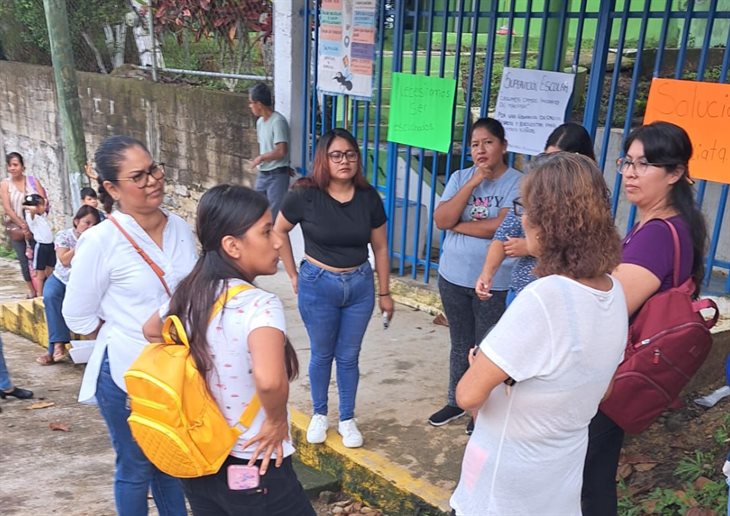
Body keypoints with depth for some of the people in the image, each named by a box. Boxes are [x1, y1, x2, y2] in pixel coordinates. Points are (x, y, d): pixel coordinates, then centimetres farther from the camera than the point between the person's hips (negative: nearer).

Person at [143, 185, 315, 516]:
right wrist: (277, 421, -23)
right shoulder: (260, 305, -24)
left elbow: (151, 331, 20)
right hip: (252, 466, -7)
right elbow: (268, 379, -42)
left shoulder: (188, 294, -1)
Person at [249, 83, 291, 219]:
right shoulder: (260, 122, 10)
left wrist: (260, 158, -12)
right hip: (262, 174, 9)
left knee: (275, 214, -4)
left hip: (277, 175, -9)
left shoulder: (278, 121, -17)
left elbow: (281, 151, -23)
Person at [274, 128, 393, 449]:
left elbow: (380, 248, 3)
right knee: (322, 354, 13)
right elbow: (279, 231, 0)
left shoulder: (368, 197, -5)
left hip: (360, 285, 2)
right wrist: (293, 275, 2)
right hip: (318, 285, -2)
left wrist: (384, 292, 6)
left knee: (349, 356, 12)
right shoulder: (305, 195, -13)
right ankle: (319, 415, 34)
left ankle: (347, 420, 30)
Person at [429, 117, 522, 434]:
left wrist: (458, 225, -12)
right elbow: (441, 220, -10)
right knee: (460, 344, 19)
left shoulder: (517, 183, -11)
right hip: (453, 277, 5)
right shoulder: (460, 178, 2)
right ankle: (455, 402, 36)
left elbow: (503, 227, -24)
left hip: (494, 282, -4)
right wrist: (472, 183, -17)